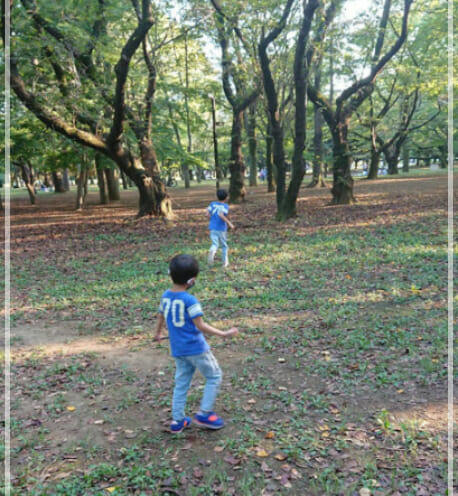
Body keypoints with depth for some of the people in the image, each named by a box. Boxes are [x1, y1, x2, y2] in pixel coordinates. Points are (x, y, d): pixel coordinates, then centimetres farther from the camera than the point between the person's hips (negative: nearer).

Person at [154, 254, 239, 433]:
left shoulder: (166, 296, 2)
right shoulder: (190, 300, -19)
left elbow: (160, 317, 15)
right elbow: (200, 326, -19)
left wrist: (158, 334, 33)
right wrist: (223, 334, -14)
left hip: (177, 349, 7)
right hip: (196, 348, -7)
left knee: (181, 383, 17)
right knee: (214, 376, 10)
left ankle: (177, 420, 22)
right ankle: (204, 414, 11)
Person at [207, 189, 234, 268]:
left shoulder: (212, 204, 4)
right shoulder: (225, 206, -9)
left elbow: (207, 214, -5)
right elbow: (221, 214, -25)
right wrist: (229, 223, -18)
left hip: (213, 228, 3)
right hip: (222, 229, -2)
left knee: (215, 244, 2)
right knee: (224, 245, 15)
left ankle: (212, 251, -33)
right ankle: (225, 262, 20)